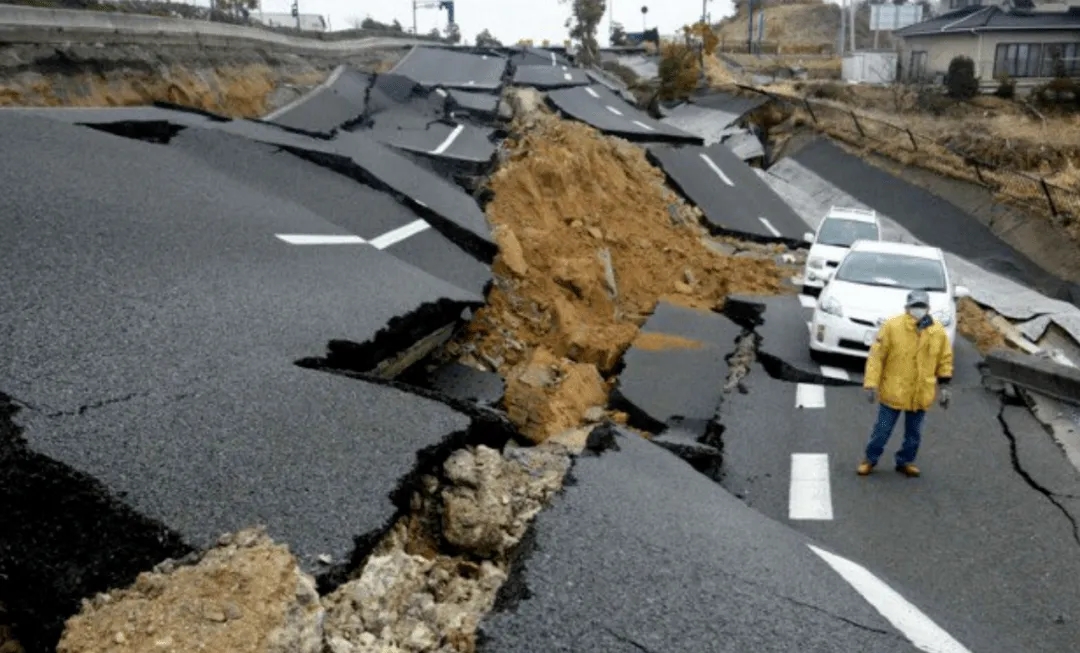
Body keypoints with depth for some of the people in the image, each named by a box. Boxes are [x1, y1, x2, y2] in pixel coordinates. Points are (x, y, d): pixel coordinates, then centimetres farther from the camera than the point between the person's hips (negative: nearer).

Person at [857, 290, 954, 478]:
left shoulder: (938, 331, -3)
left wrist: (944, 386, 6)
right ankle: (870, 459, 26)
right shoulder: (892, 326, -13)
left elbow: (945, 360, 9)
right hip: (893, 392, -3)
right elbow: (876, 356, -11)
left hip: (921, 395, 3)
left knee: (913, 433, 16)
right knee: (882, 430, 8)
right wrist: (871, 384, -15)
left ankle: (905, 461, 34)